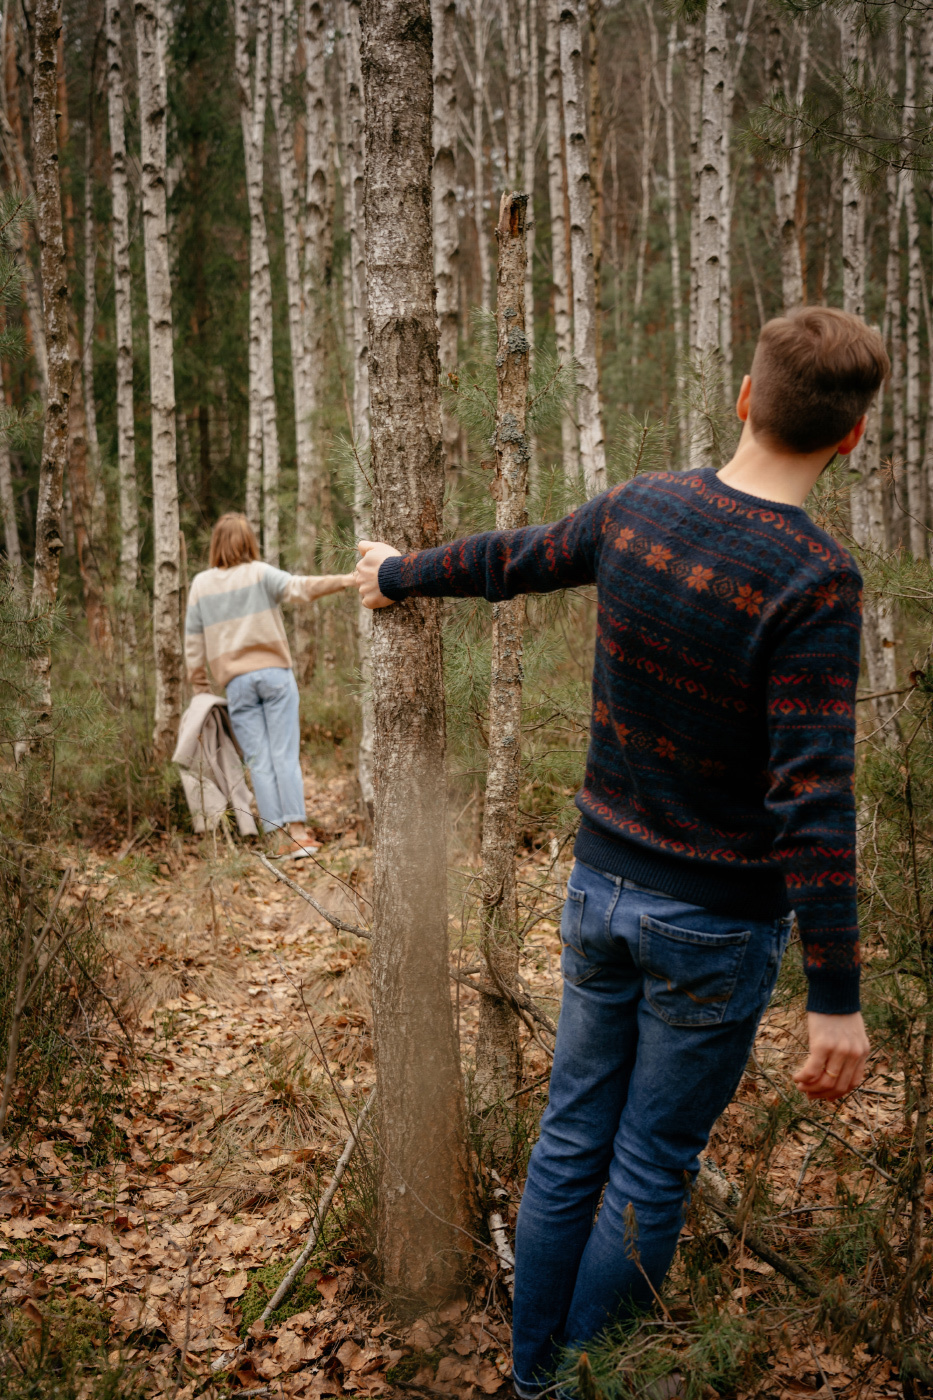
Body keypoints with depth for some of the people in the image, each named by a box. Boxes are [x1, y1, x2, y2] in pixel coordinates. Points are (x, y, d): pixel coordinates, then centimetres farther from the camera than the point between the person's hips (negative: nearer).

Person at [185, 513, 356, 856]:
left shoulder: (201, 584, 10)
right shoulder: (259, 574, 1)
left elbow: (193, 640, 10)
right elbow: (298, 587, -16)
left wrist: (198, 683, 17)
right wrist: (346, 580, -23)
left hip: (236, 682, 2)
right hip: (275, 673, -2)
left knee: (259, 761, 2)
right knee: (285, 755, -3)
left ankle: (279, 837, -2)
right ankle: (297, 831, -10)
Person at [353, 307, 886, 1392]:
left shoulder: (636, 509, -4)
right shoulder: (815, 582, -21)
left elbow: (511, 562, 13)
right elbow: (811, 798, -25)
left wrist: (401, 575, 33)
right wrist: (835, 996, -20)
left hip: (600, 888, 6)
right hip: (715, 930, -5)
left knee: (570, 1143, 17)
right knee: (649, 1177, 10)